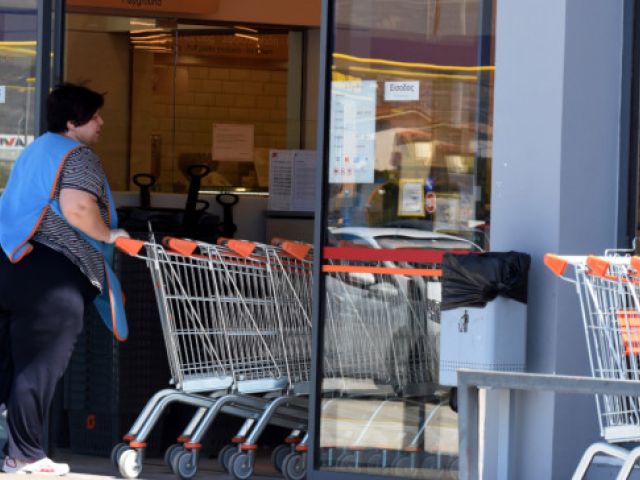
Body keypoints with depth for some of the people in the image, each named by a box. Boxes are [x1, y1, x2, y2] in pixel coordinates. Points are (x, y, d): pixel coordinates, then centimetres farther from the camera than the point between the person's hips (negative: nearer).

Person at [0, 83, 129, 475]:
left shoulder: (37, 150, 22)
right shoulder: (79, 156, -8)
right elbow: (76, 207, -24)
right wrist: (109, 235, -9)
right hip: (52, 274, -9)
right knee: (39, 368, -4)